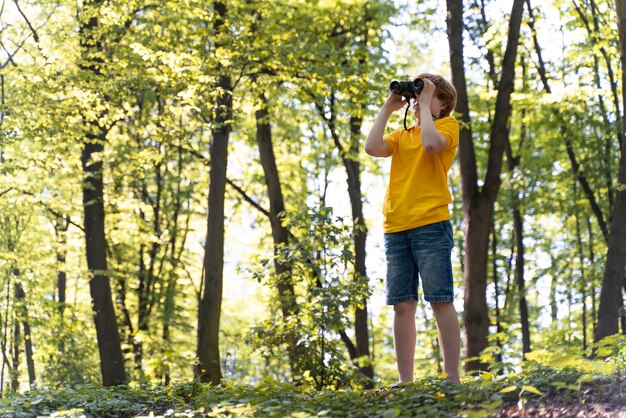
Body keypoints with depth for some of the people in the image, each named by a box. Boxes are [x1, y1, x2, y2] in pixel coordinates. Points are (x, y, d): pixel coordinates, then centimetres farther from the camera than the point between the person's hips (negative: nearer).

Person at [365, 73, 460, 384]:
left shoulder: (448, 125, 8)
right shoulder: (402, 135, 23)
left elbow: (431, 143, -14)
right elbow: (373, 148, 5)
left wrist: (426, 106, -2)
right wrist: (387, 109, 12)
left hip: (431, 225, -6)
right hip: (395, 228, 6)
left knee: (440, 300, -8)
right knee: (402, 305, 2)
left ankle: (452, 378, -7)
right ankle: (404, 381, 4)